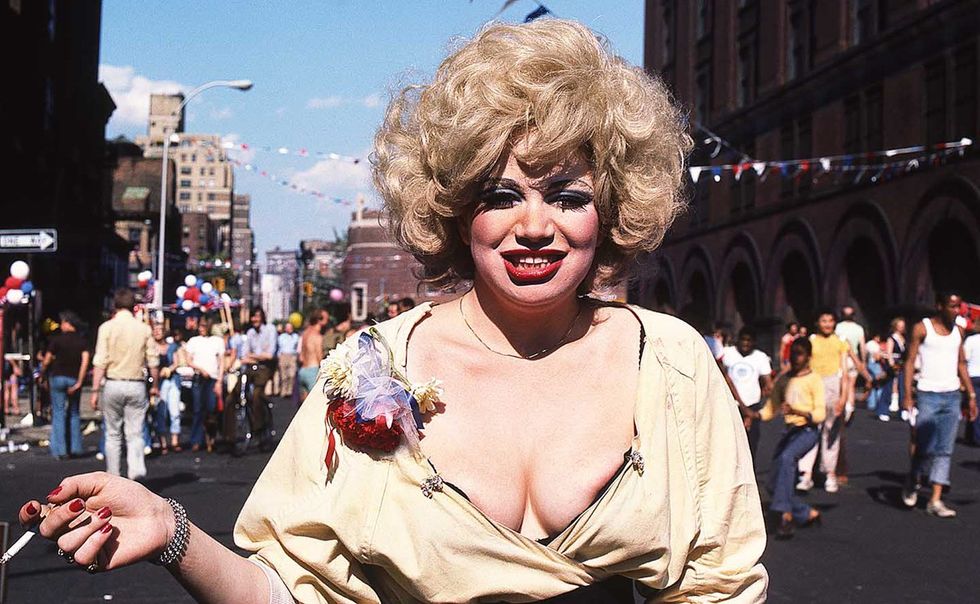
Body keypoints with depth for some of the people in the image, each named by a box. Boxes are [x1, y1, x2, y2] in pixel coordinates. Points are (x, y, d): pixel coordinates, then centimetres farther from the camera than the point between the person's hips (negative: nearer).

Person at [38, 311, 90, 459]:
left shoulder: (57, 339, -5)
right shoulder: (82, 340, 1)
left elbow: (47, 361, -3)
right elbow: (85, 360, -9)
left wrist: (42, 375, 15)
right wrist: (79, 382, -9)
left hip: (58, 377, -2)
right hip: (75, 379, 2)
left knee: (59, 413, 0)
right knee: (74, 413, 13)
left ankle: (60, 450, -4)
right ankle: (75, 448, 10)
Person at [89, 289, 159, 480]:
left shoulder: (107, 327, -4)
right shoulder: (144, 329, 1)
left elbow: (100, 361, -7)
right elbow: (153, 361, 3)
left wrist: (95, 390, -4)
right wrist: (155, 385, 17)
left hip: (113, 384, -1)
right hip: (137, 385, 1)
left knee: (113, 434, 12)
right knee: (135, 433, 4)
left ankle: (113, 478, 16)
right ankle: (136, 468, -20)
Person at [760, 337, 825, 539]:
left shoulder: (814, 380, -2)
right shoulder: (783, 380, 16)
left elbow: (820, 414, -10)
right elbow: (771, 408, 18)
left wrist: (798, 411, -28)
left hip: (808, 430, -7)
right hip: (790, 430, 7)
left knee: (786, 457, -36)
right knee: (774, 484, 1)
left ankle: (786, 515, -38)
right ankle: (807, 514, 20)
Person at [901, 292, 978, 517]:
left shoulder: (958, 331, 11)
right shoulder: (922, 328, -4)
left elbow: (961, 364, 16)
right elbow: (910, 361, -6)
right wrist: (907, 395, -13)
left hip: (952, 397, 5)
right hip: (928, 395, -4)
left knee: (945, 450, 1)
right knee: (925, 447, -4)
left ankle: (936, 500, 2)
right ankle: (912, 484, 24)